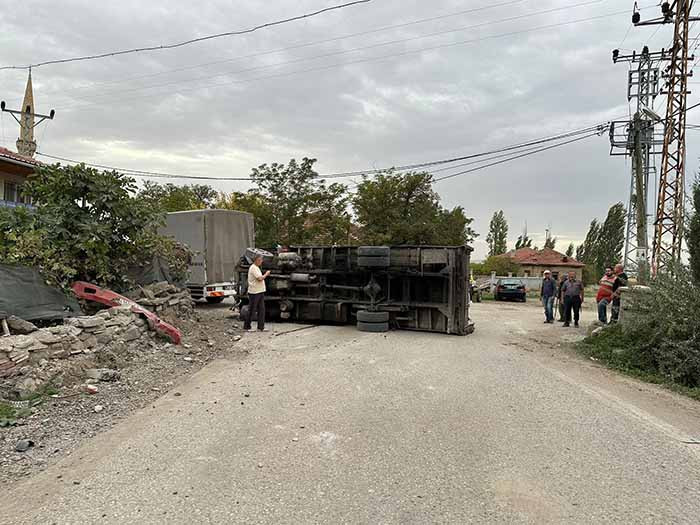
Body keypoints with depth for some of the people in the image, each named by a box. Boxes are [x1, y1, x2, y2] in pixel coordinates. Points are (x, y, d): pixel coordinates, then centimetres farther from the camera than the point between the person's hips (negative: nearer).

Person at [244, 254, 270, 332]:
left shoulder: (257, 268, 18)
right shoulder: (253, 268, -14)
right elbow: (260, 278, -20)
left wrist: (265, 275, 8)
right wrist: (266, 274, -7)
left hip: (260, 292, 10)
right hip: (254, 292, -10)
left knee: (261, 310, 7)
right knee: (251, 310, -1)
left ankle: (261, 327, 11)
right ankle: (247, 326, 10)